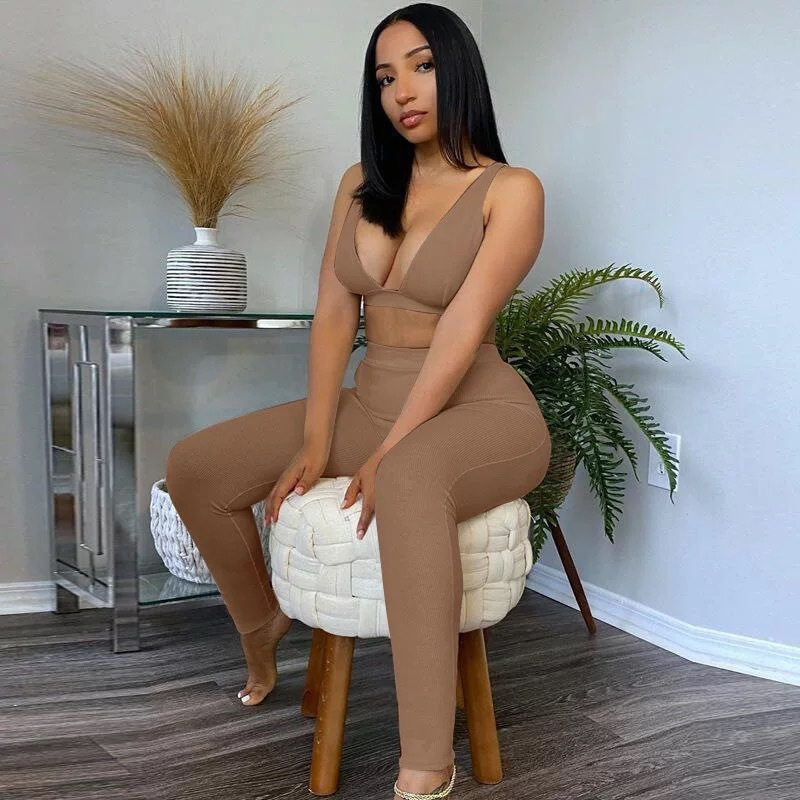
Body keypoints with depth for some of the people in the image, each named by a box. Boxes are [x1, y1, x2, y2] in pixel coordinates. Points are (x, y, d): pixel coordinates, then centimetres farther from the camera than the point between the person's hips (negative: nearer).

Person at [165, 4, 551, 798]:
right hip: (369, 402, 6)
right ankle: (263, 631, 17)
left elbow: (462, 329, -18)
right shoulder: (360, 183, 10)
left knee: (410, 478, -42)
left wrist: (387, 452, -24)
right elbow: (333, 314, 2)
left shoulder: (511, 190, -7)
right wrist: (316, 442, -9)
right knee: (195, 466, -8)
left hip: (478, 411, -6)